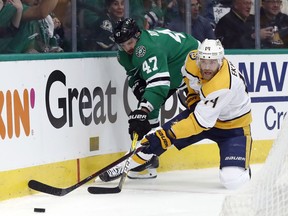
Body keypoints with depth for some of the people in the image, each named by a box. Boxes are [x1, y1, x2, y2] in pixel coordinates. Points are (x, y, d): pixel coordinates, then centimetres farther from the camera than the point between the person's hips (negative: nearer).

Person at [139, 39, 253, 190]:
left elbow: (200, 122, -37)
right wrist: (193, 98, 2)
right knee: (166, 131, -11)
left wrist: (165, 136, -38)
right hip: (204, 108, 6)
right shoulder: (193, 60, -18)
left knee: (233, 180, -22)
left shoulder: (223, 86, -38)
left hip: (233, 126, -6)